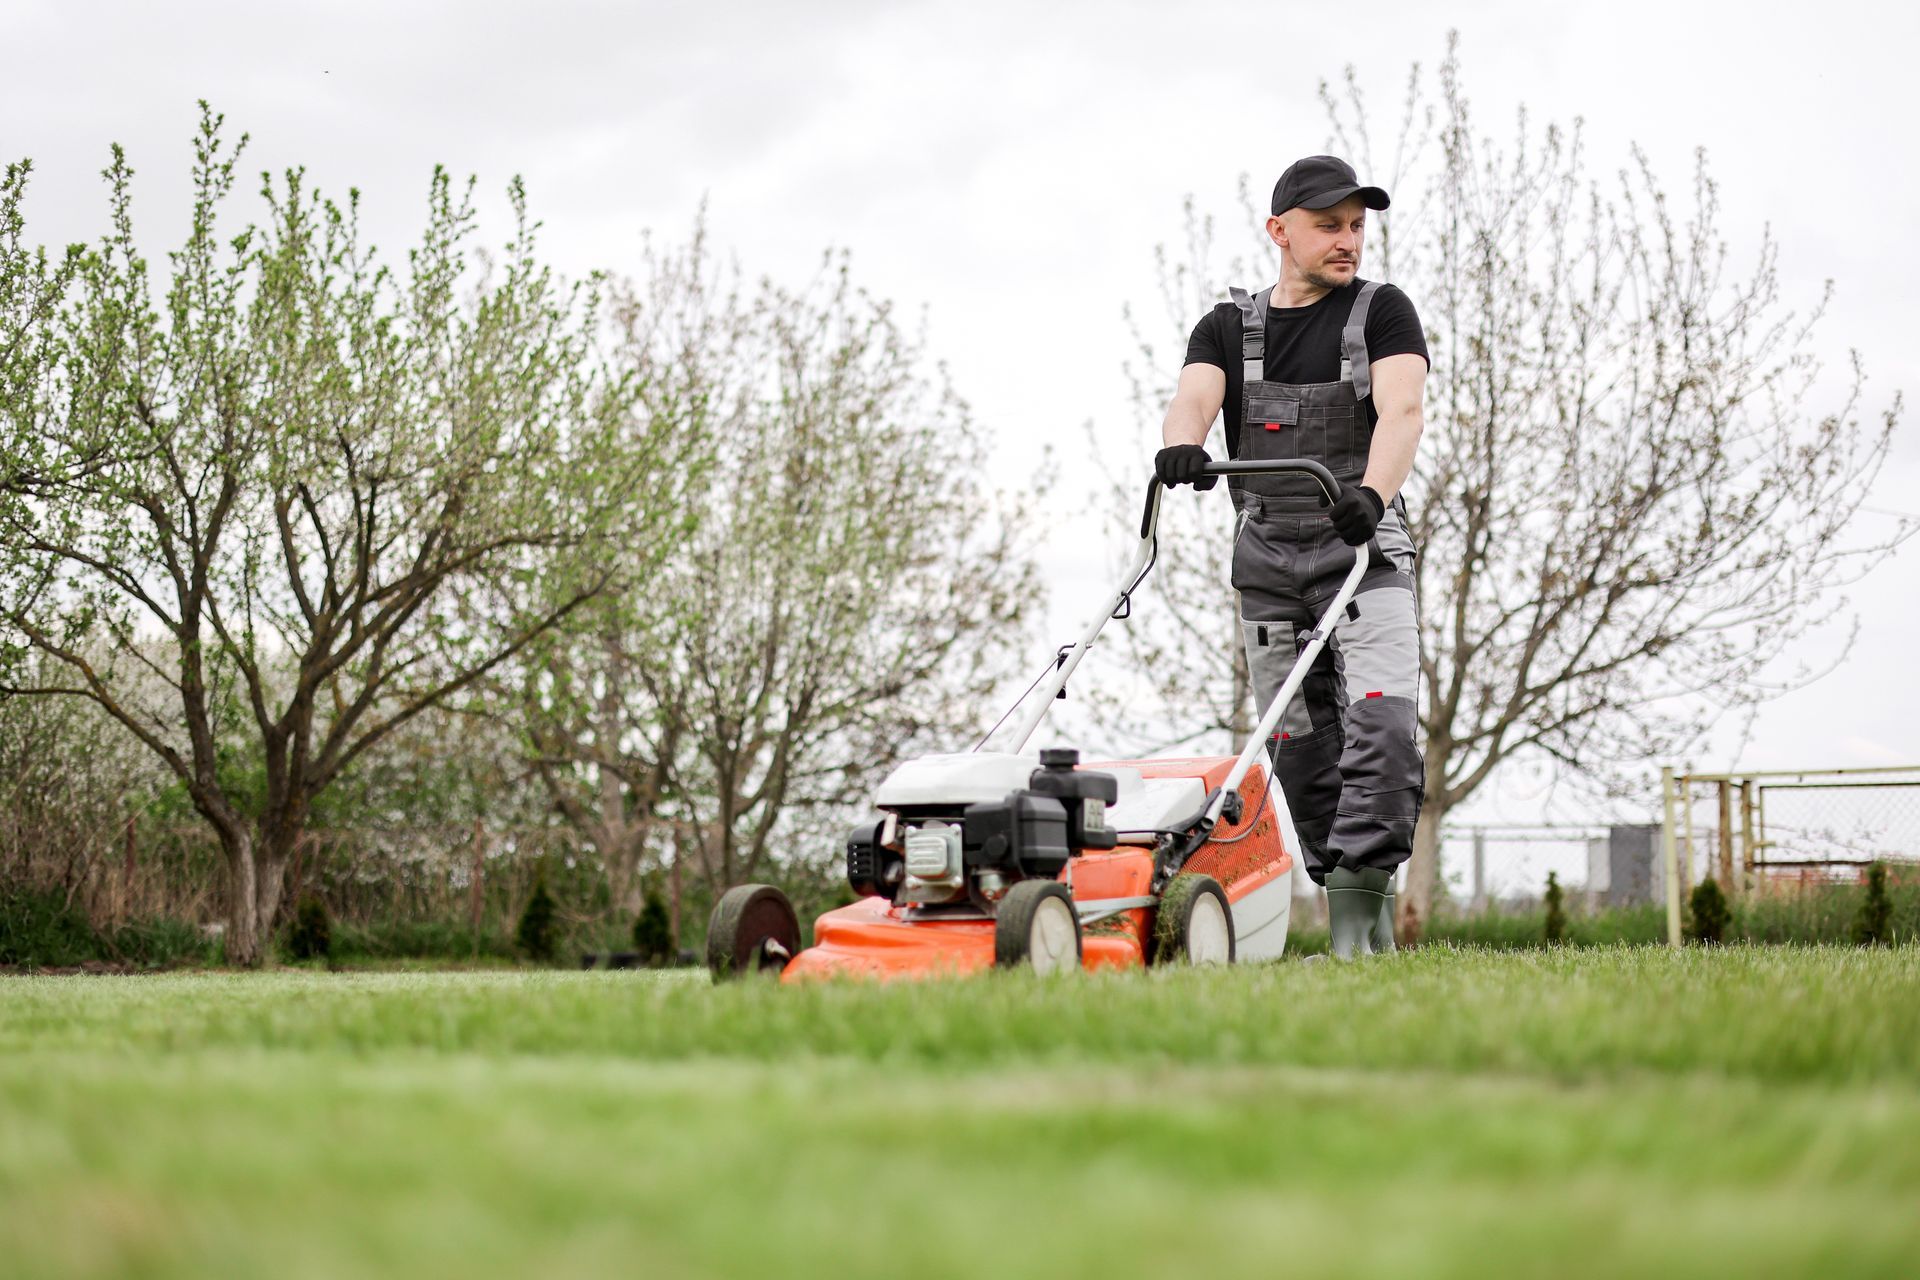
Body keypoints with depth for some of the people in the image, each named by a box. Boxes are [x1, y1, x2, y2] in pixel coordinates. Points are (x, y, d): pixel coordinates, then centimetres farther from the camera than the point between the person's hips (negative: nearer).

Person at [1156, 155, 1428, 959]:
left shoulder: (1382, 313, 4)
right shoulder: (1228, 328, 11)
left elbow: (1401, 410, -13)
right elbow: (1192, 399, -8)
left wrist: (1372, 493, -33)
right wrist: (1181, 447, -33)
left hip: (1363, 553, -2)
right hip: (1266, 566, 3)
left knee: (1382, 718, -22)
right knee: (1301, 748, 2)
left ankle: (1360, 879, -24)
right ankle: (1359, 907, 10)